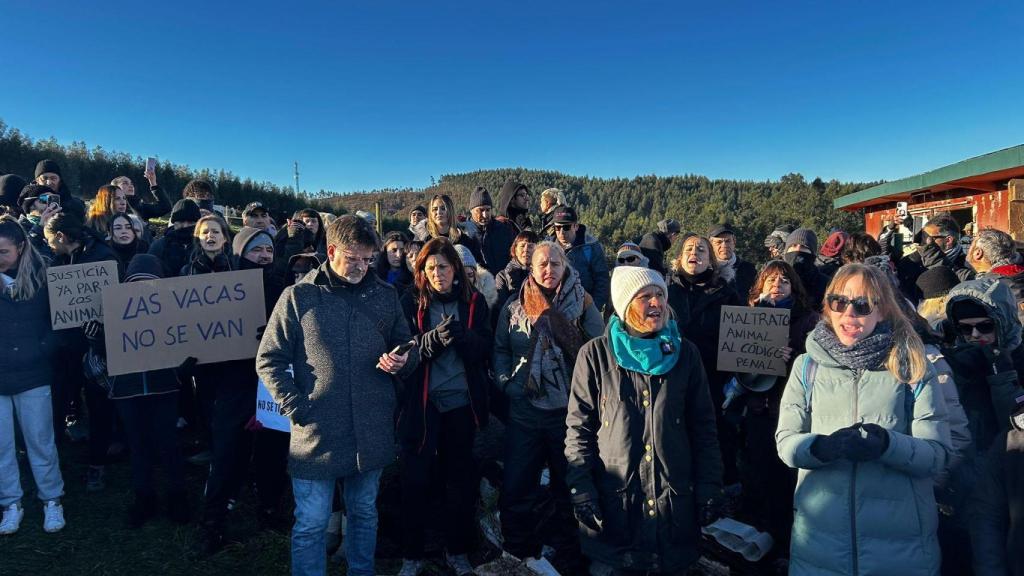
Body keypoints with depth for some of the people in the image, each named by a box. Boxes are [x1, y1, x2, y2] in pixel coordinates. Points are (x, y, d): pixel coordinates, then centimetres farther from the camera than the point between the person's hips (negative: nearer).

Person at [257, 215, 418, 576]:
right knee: (311, 525, 8)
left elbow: (406, 348, 15)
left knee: (364, 514, 20)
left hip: (372, 434, 3)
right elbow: (269, 360, -1)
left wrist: (402, 362, -8)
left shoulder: (385, 296, 5)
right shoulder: (298, 297, -3)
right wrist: (294, 406, -11)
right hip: (316, 434, -3)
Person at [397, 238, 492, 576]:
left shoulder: (473, 301, 2)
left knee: (459, 477, 11)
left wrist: (461, 335, -24)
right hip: (420, 402, -1)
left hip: (462, 402, 1)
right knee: (415, 478, 5)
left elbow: (486, 347, -3)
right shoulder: (411, 302, -1)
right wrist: (434, 338, -26)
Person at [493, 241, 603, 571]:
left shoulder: (583, 304, -3)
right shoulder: (513, 308, 3)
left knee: (569, 488, 14)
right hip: (524, 411, 2)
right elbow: (501, 350, 10)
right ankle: (519, 553, 32)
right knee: (516, 490, 10)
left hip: (570, 410, -1)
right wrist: (505, 382, -4)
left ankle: (569, 555, 33)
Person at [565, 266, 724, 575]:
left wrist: (708, 488, 1)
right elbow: (579, 428, -3)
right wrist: (581, 489, -9)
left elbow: (703, 427, 6)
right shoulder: (596, 354, -5)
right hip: (612, 500, -2)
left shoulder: (685, 353, 3)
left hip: (676, 500, 2)